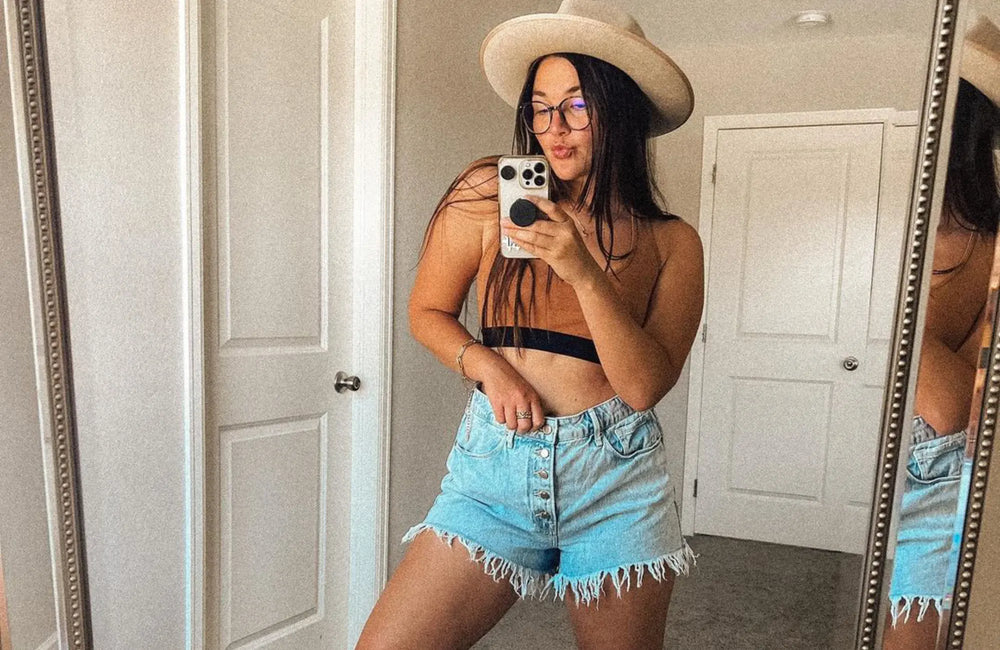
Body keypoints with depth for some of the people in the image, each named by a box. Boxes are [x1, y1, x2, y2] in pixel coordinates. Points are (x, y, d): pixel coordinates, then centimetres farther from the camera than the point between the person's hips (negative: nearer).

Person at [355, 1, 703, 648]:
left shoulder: (672, 243, 1)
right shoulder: (488, 195, -1)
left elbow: (645, 387, -8)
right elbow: (427, 311, 9)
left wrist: (585, 273, -21)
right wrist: (486, 364, -10)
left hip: (617, 479, 1)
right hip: (495, 463, 0)